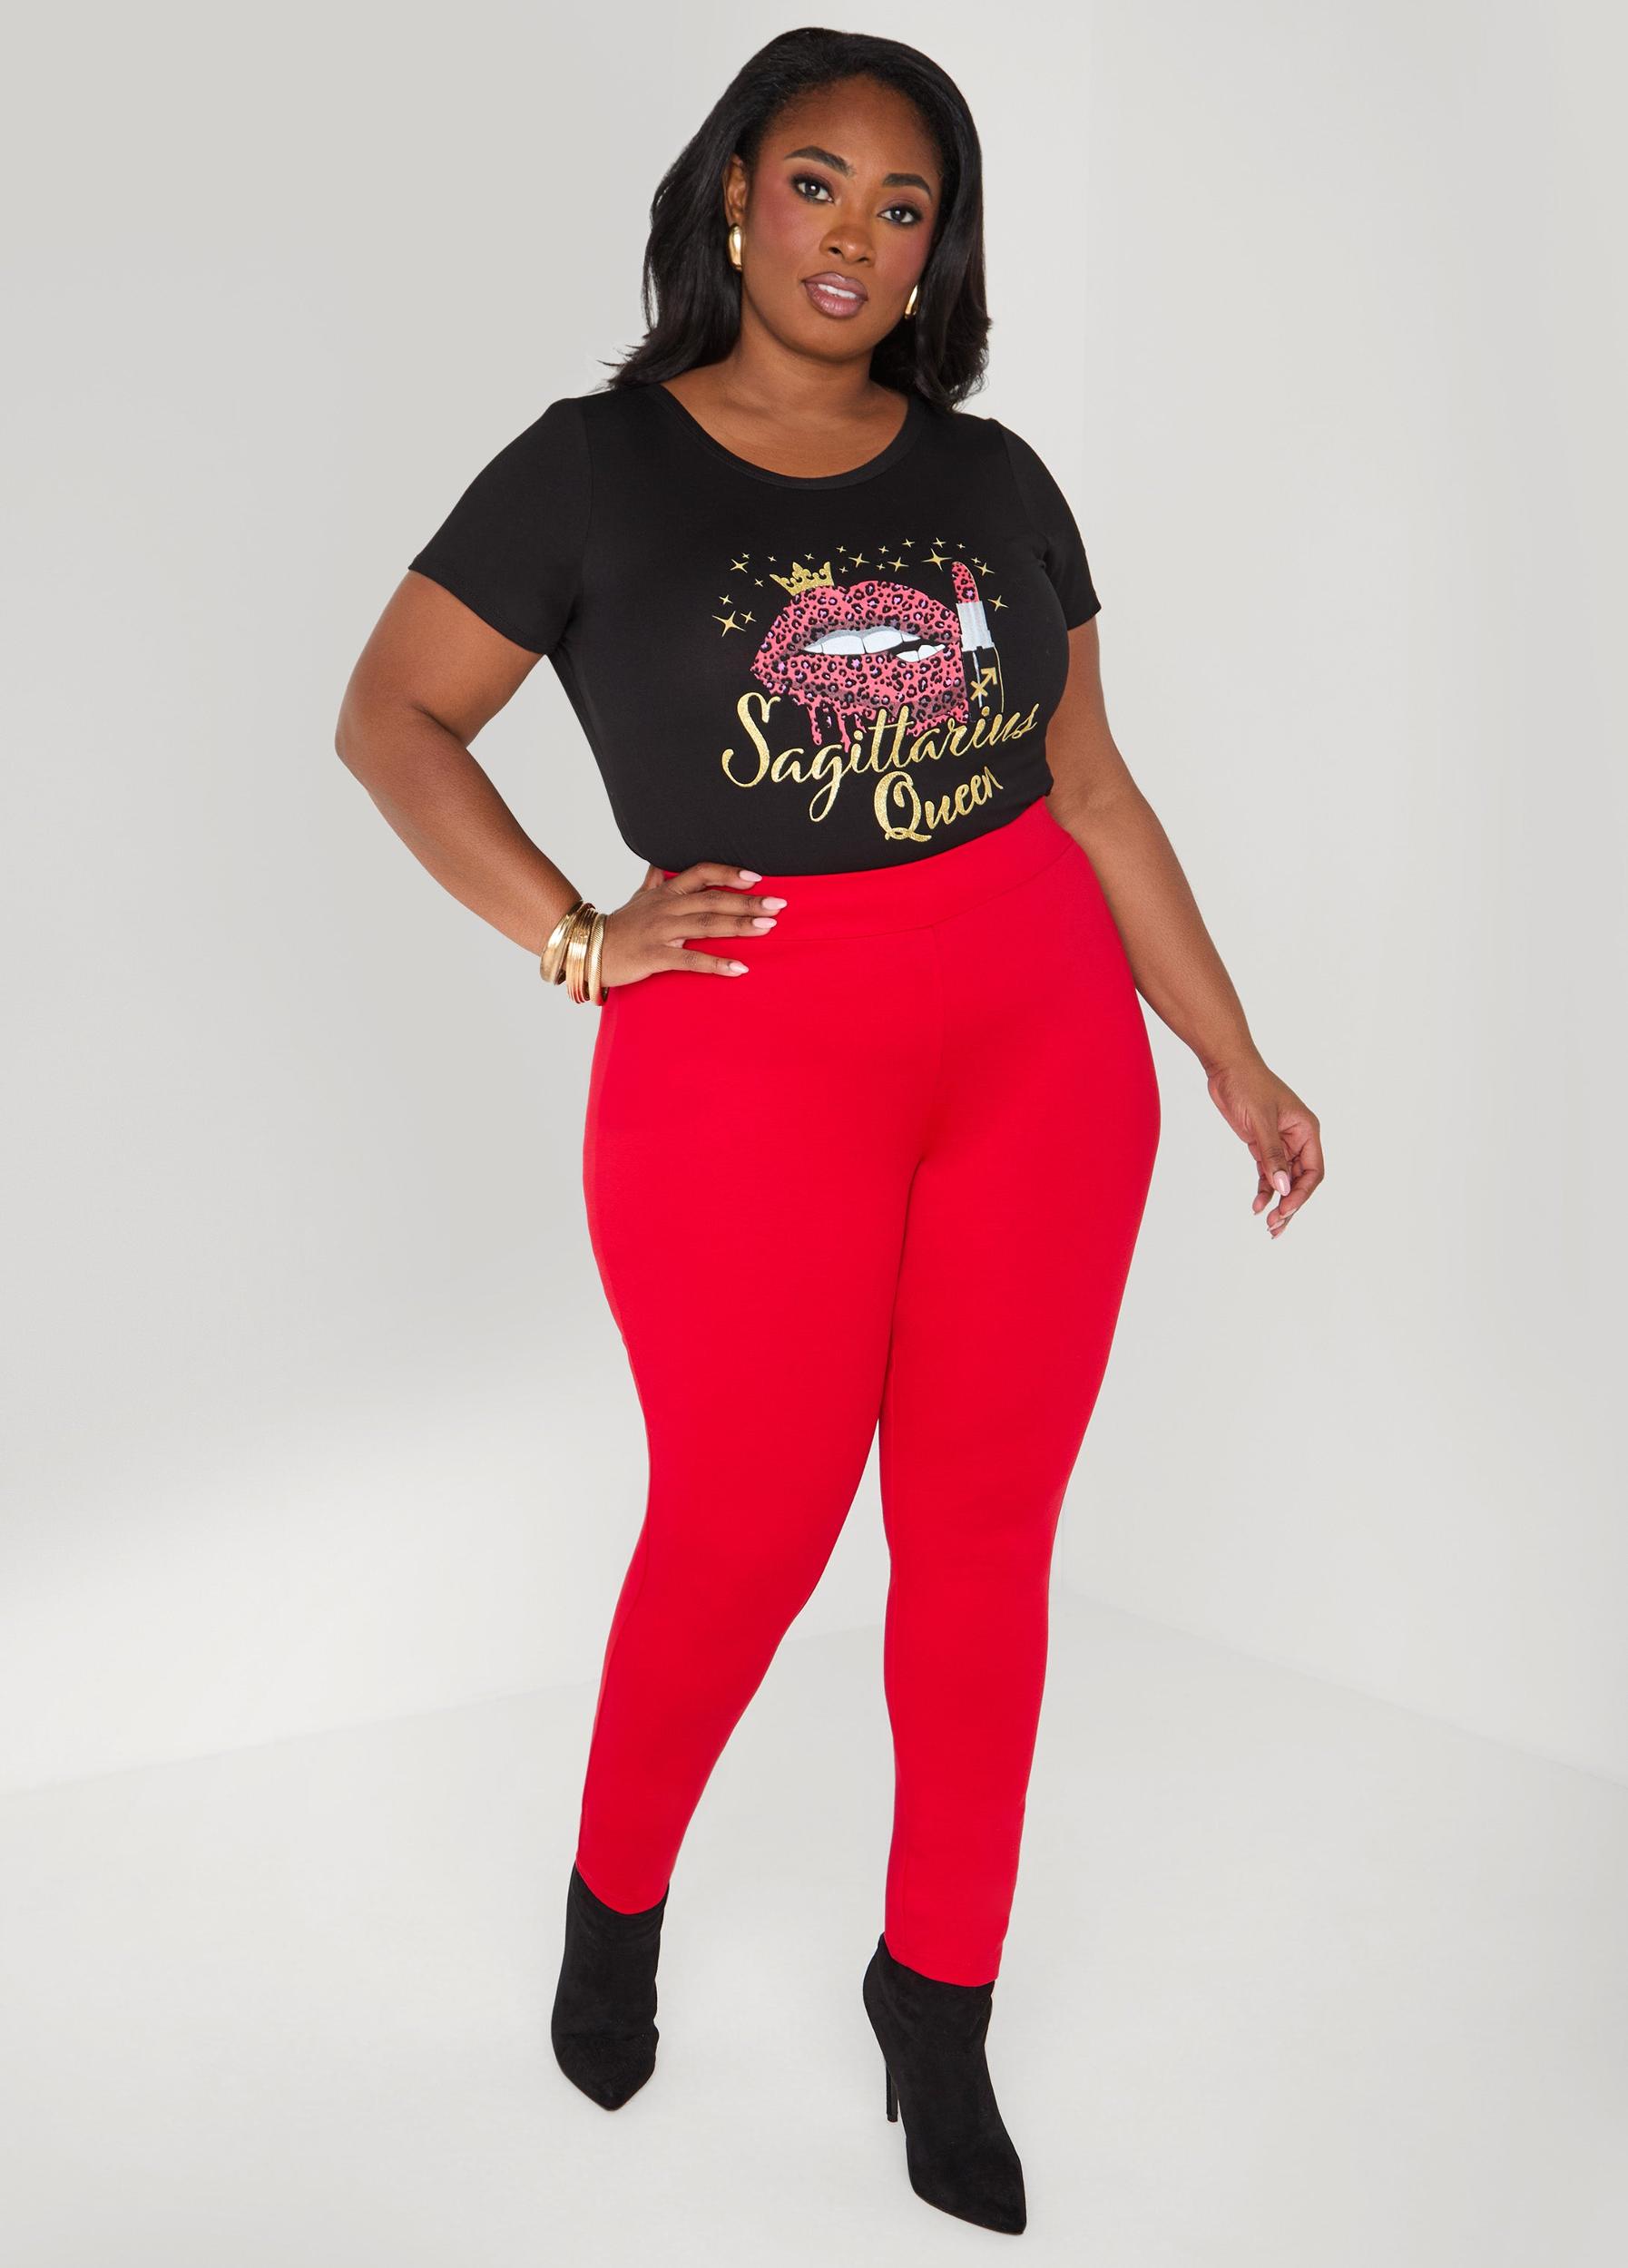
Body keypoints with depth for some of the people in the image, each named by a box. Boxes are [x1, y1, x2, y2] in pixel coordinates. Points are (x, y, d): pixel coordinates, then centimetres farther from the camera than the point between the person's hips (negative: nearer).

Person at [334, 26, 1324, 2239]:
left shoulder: (992, 481, 8)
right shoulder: (597, 468, -1)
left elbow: (1091, 785, 11)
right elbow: (390, 718, 2)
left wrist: (1230, 1054, 11)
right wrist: (574, 938, -8)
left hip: (1042, 1045, 4)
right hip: (749, 1057, -3)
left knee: (983, 1538, 9)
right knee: (744, 1533, 7)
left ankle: (939, 2003, 27)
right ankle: (615, 1900, 37)